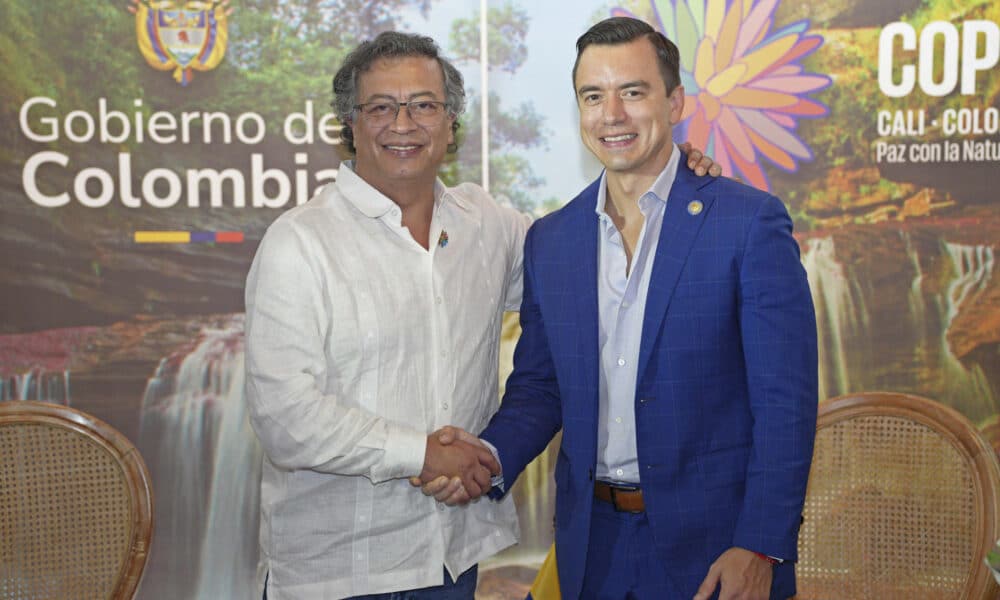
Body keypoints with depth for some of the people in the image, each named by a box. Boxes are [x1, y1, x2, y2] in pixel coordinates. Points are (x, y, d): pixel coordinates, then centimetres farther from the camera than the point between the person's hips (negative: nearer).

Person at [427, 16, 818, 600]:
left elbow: (786, 401, -10)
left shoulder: (751, 222, -8)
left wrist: (761, 548, -16)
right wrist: (488, 455, -9)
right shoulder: (549, 240, 6)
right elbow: (537, 388, 10)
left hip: (715, 544, -4)